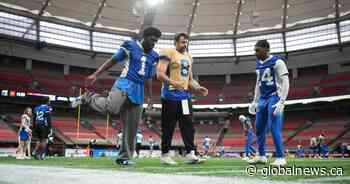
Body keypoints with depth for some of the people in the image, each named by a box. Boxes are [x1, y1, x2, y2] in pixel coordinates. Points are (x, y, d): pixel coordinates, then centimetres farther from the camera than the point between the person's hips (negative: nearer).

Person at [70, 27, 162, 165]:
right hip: (124, 85, -5)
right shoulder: (130, 46, 2)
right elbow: (112, 61, 6)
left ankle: (124, 157, 14)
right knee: (110, 108, -34)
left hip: (138, 93, 5)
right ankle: (89, 97, -6)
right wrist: (95, 75, 0)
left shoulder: (153, 56, 16)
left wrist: (150, 96, 20)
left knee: (131, 128, 3)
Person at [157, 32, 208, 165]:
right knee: (168, 127, 0)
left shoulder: (188, 57, 19)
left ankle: (190, 154, 1)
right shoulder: (168, 54, -5)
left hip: (185, 95, 7)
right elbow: (160, 74, -14)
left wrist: (198, 88, 7)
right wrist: (172, 82, -30)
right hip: (170, 95, -7)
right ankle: (164, 155, 11)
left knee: (188, 125, 0)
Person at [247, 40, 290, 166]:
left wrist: (281, 102, -21)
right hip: (262, 99, 8)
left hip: (274, 98, -8)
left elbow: (285, 82, -14)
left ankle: (280, 158, 0)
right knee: (259, 128, 10)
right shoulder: (259, 64, 12)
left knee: (274, 129, -10)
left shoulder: (277, 62, -11)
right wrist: (255, 101, 18)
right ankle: (261, 156, 22)